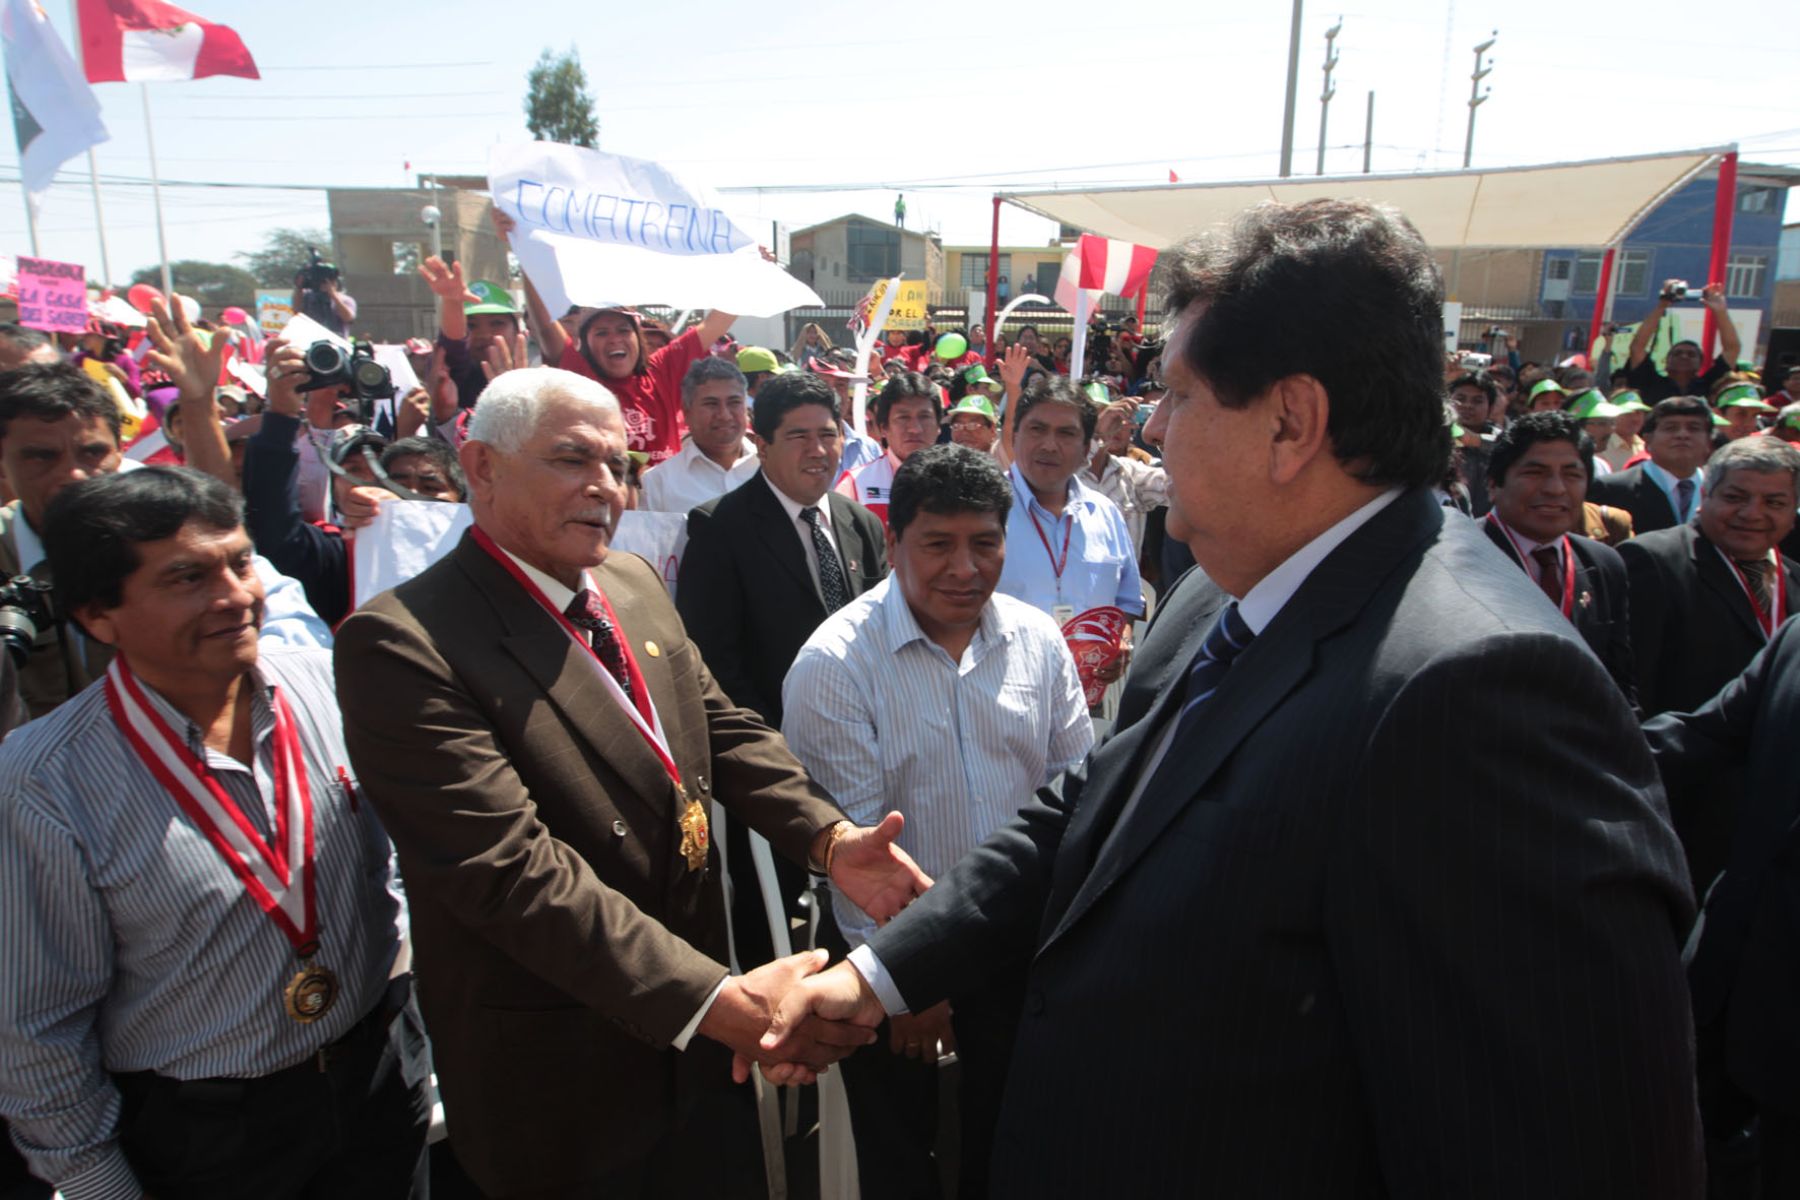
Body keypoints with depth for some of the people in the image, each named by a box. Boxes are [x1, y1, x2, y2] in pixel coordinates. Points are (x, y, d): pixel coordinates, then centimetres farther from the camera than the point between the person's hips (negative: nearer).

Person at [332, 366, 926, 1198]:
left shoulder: (635, 583, 3)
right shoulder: (404, 644, -22)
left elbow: (720, 726, 5)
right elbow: (511, 870, -28)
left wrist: (829, 838, -11)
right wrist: (713, 999, -31)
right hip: (560, 1077, -6)